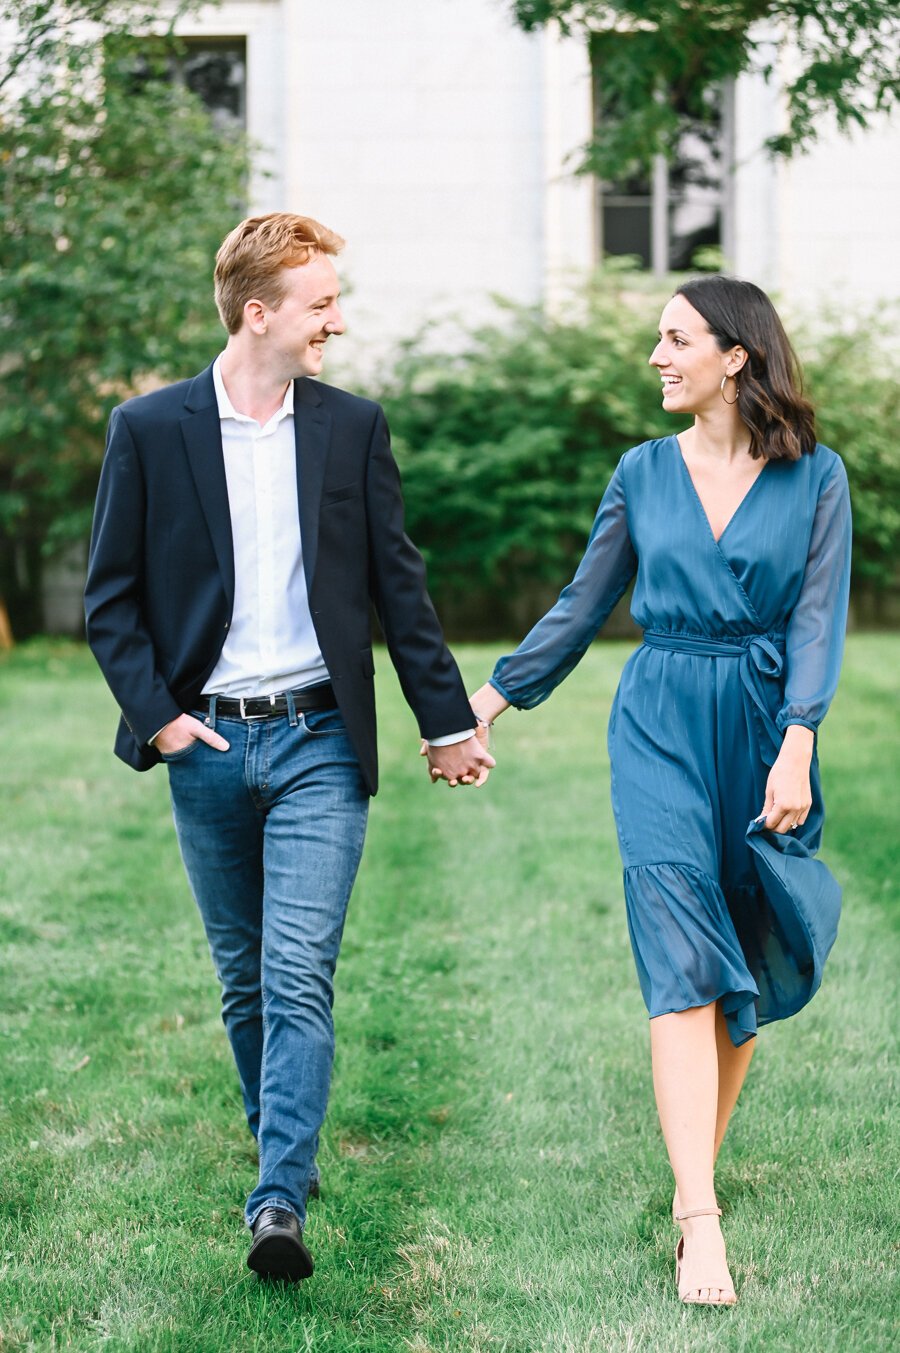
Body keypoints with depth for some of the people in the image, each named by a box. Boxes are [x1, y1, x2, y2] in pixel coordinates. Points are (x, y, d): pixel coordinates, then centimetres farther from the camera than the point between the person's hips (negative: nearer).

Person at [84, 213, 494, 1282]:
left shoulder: (353, 427, 5)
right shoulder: (148, 429, -1)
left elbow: (397, 583, 10)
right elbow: (111, 597, 3)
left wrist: (447, 721, 12)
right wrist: (154, 713, -8)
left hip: (319, 743, 0)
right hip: (206, 748, 1)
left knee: (300, 977, -12)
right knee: (244, 980, 12)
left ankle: (280, 1204, -15)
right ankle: (280, 1145, 33)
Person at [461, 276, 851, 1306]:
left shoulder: (815, 478, -1)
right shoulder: (642, 474, 5)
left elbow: (817, 621, -6)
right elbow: (582, 605, 13)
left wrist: (795, 749, -17)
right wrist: (488, 701, 14)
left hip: (764, 727, 0)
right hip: (660, 726, 0)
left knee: (746, 967, 7)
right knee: (684, 960, -12)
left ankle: (699, 1162, 25)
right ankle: (700, 1222, -17)